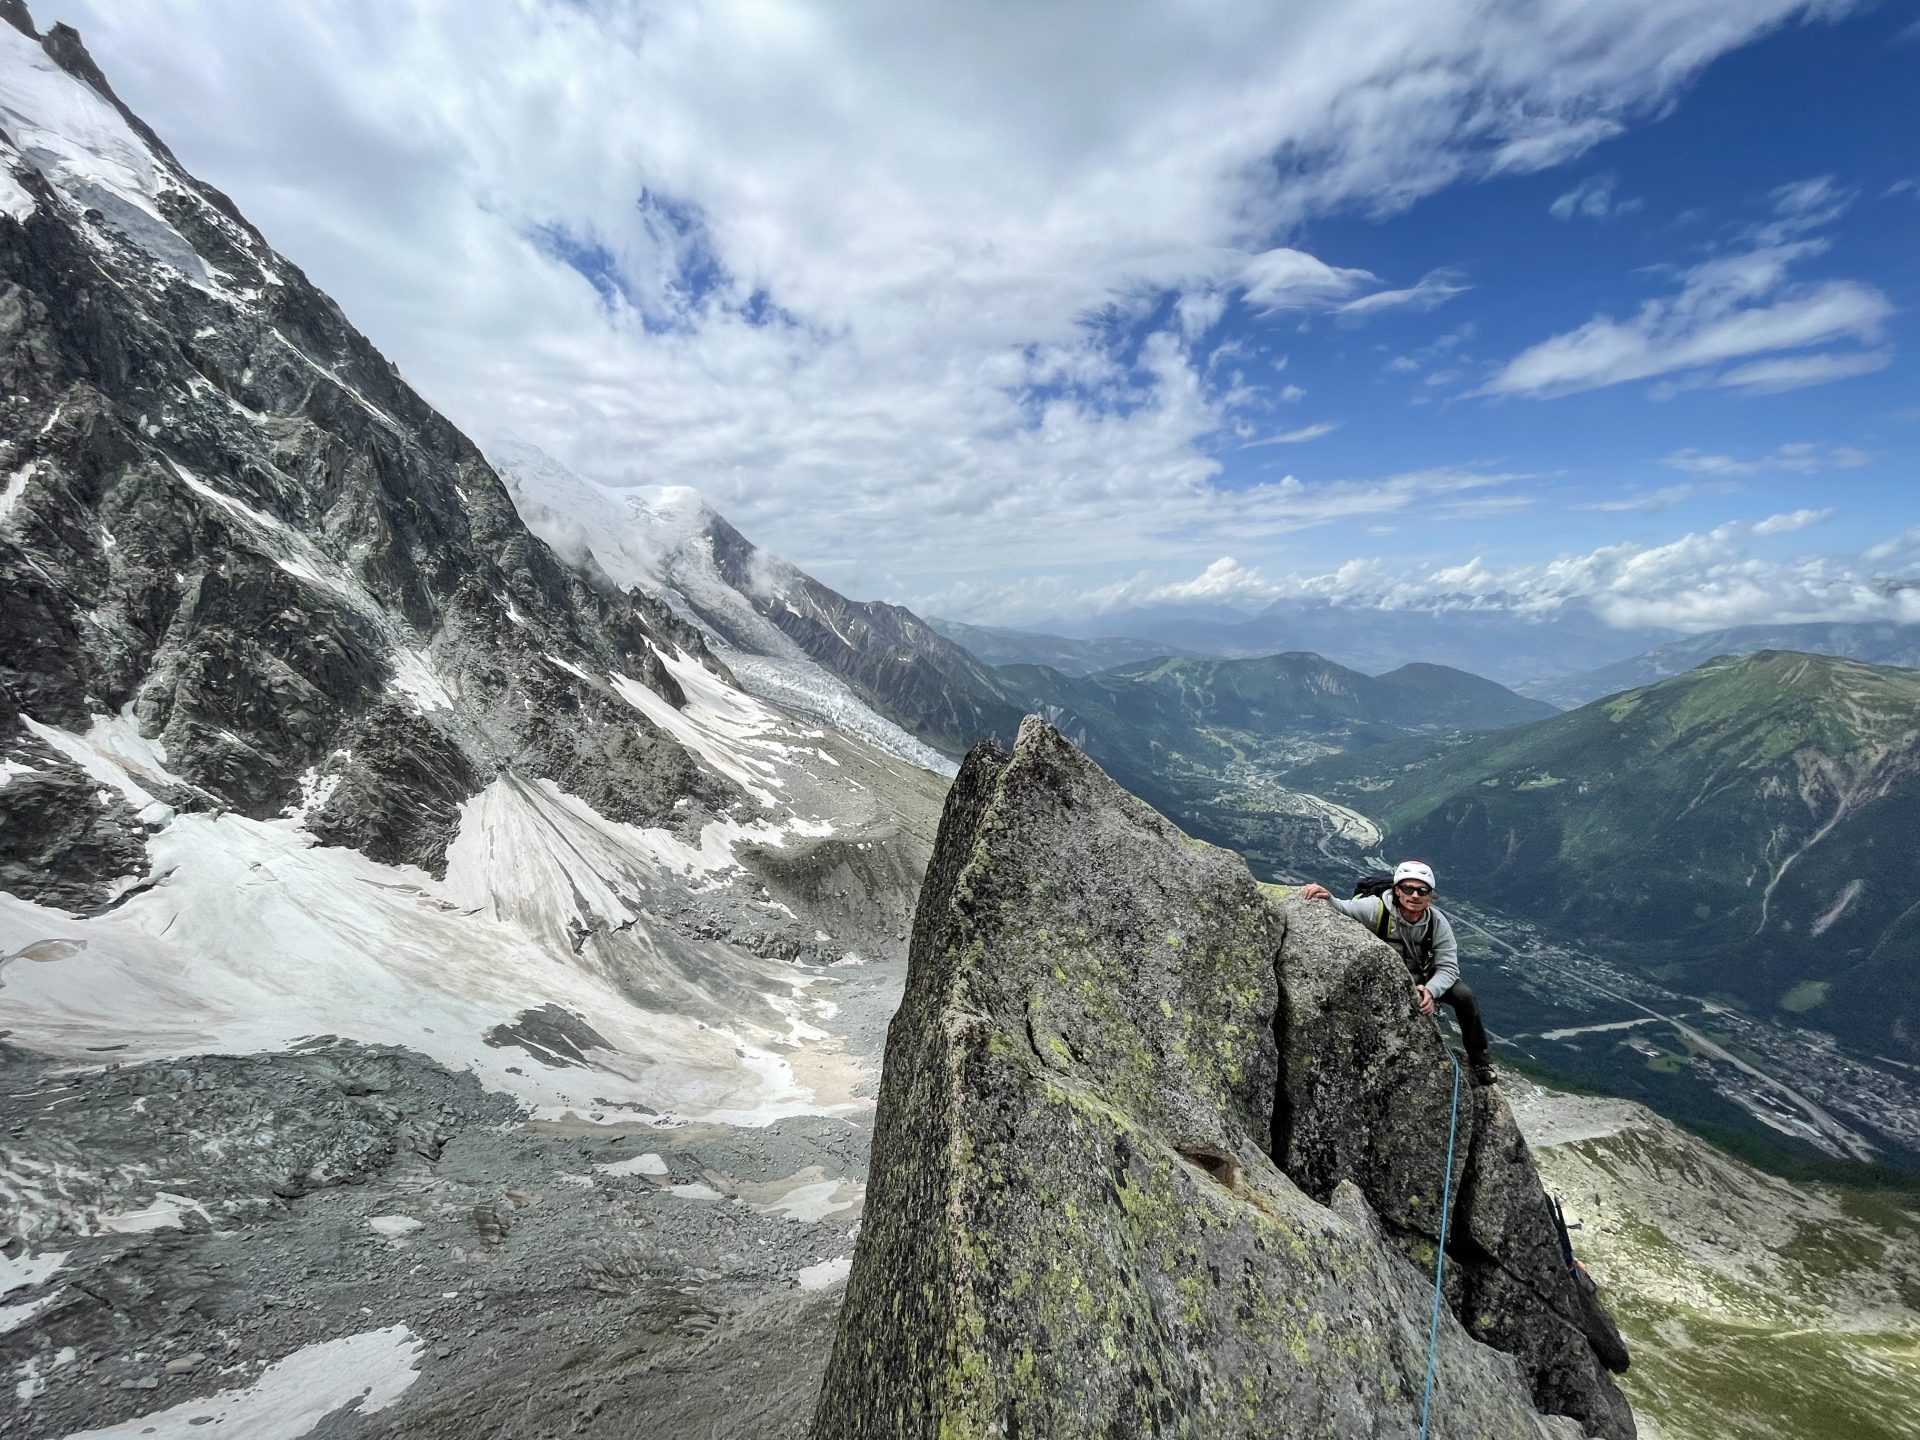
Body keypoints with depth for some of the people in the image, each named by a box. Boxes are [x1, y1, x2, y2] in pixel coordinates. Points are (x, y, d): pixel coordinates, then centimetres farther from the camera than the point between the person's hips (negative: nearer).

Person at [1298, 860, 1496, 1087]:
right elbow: (1341, 909, -26)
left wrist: (1430, 990, -38)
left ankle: (1478, 1059, 9)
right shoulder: (1377, 909, -27)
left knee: (1464, 995, -14)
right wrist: (1327, 897, -50)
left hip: (1424, 978, 3)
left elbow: (1448, 967, -19)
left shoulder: (1437, 923, -17)